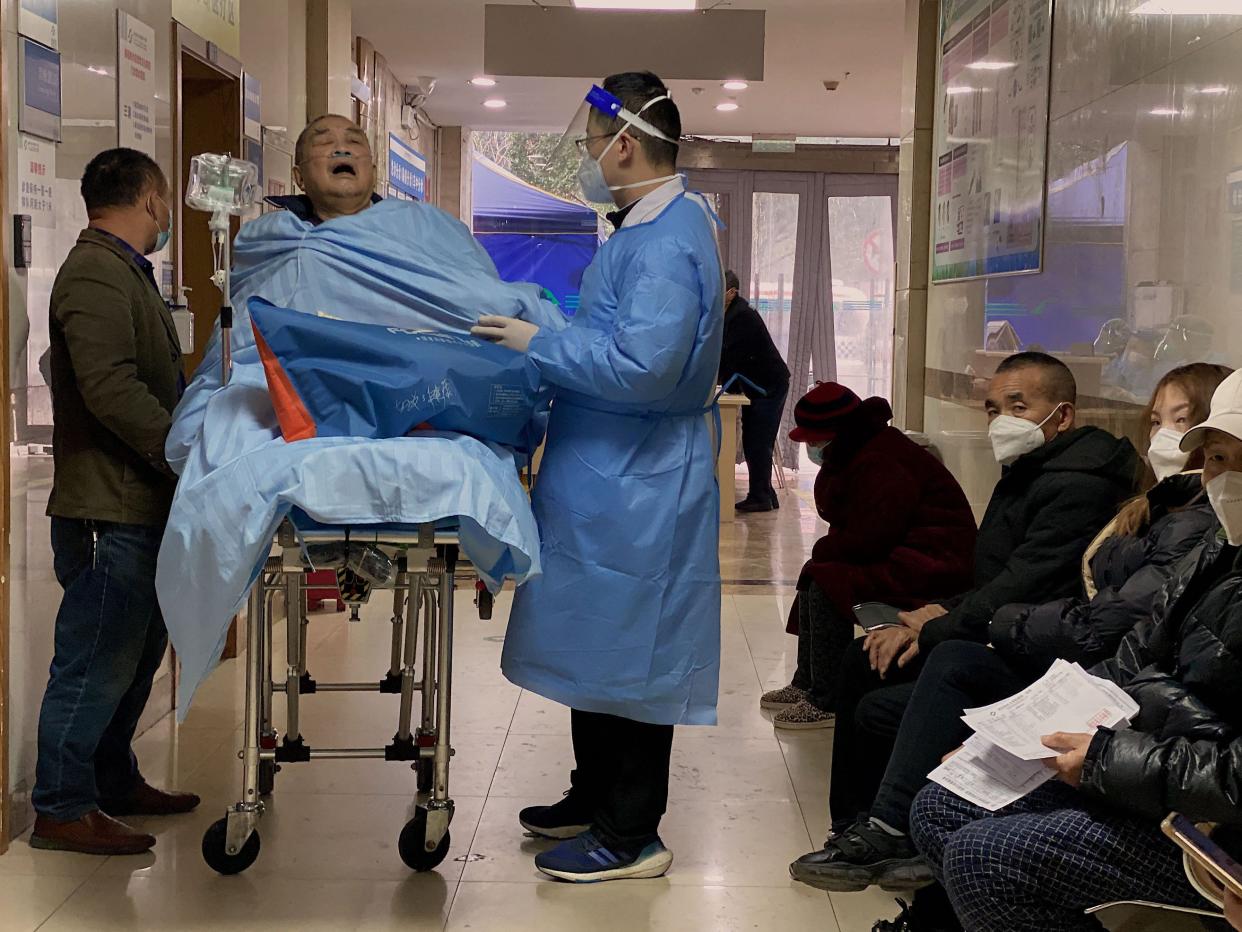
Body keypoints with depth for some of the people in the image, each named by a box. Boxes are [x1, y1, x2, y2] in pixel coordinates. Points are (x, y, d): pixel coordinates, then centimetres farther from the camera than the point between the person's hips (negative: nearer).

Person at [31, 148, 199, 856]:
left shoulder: (126, 273, 19)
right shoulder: (95, 275, -15)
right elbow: (111, 390, -25)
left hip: (142, 505, 11)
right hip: (110, 510, -11)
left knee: (137, 651, 18)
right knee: (98, 658, -4)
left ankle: (115, 782, 30)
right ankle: (63, 809, 5)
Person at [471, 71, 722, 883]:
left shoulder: (668, 241, -20)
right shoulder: (657, 226, 13)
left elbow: (641, 367, -28)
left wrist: (539, 344, -19)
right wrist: (547, 337, 16)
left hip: (637, 489, -10)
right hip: (609, 480, 10)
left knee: (629, 655, 0)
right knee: (596, 650, 19)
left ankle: (632, 836, 12)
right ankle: (595, 799, 33)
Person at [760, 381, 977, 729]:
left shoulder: (882, 467, -24)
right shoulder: (857, 455, 12)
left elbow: (868, 539, -27)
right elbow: (853, 524, 19)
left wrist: (823, 549, -8)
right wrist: (825, 550, -2)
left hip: (933, 562, -12)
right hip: (898, 550, 12)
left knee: (828, 584, -23)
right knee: (814, 574, 13)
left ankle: (826, 702, -16)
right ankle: (807, 683, 18)